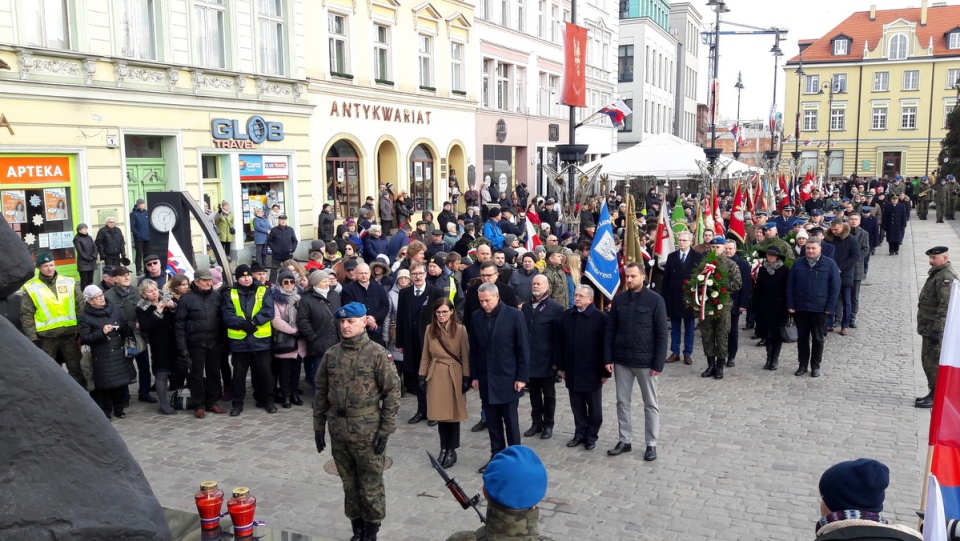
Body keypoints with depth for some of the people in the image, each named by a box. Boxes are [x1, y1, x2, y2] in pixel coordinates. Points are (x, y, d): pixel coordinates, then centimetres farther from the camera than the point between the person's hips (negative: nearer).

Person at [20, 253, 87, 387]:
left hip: (69, 334, 2)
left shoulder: (69, 282, 3)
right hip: (46, 337, -1)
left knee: (76, 368, 10)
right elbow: (26, 316, -2)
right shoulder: (31, 288, -3)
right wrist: (32, 339, -7)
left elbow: (80, 307, 6)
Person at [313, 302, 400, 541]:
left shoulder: (377, 353, -9)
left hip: (367, 432, -4)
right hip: (338, 431, 4)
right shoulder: (331, 355, 4)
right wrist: (319, 426, 8)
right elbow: (321, 392, 10)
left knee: (371, 485, 7)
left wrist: (386, 429, -11)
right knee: (349, 484, 16)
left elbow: (392, 392, -8)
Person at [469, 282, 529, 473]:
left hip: (508, 378, -4)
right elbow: (473, 349, 8)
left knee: (510, 420, 6)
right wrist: (474, 375, 6)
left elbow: (523, 348, -7)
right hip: (486, 378, 4)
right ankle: (496, 456, 21)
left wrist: (522, 377, -10)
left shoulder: (514, 315, -9)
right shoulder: (476, 317, 3)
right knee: (492, 421, 10)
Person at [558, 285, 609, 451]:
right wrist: (561, 367, 6)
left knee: (594, 406, 10)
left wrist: (605, 371, -9)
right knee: (577, 405, 13)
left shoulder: (601, 318, -10)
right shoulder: (566, 316, 3)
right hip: (572, 371, 4)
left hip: (592, 371, -4)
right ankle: (580, 433, 27)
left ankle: (592, 435, 23)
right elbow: (561, 343, 7)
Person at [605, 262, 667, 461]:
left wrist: (658, 363, -12)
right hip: (621, 360, 4)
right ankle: (624, 441, 24)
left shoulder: (655, 300, -9)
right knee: (622, 402, 11)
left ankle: (651, 444, 20)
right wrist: (608, 358, -1)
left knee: (650, 404, 8)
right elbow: (610, 331, 4)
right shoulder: (619, 299, 1)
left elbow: (661, 335, -8)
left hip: (646, 361, -3)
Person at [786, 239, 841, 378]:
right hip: (799, 308, 2)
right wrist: (790, 305, -3)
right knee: (802, 337, 10)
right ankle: (803, 365, 19)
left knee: (818, 339, 8)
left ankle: (815, 366, 18)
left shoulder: (829, 264, -4)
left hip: (819, 309, -2)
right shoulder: (798, 264, 3)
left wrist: (829, 308, -9)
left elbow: (835, 287, -4)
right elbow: (790, 286, 4)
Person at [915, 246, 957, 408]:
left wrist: (937, 329, -25)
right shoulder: (936, 273, 15)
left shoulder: (946, 277, -17)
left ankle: (936, 396, 1)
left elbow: (945, 306, -23)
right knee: (928, 360, 16)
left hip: (935, 327, -10)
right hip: (929, 326, 10)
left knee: (932, 362, -6)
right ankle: (934, 393, 25)